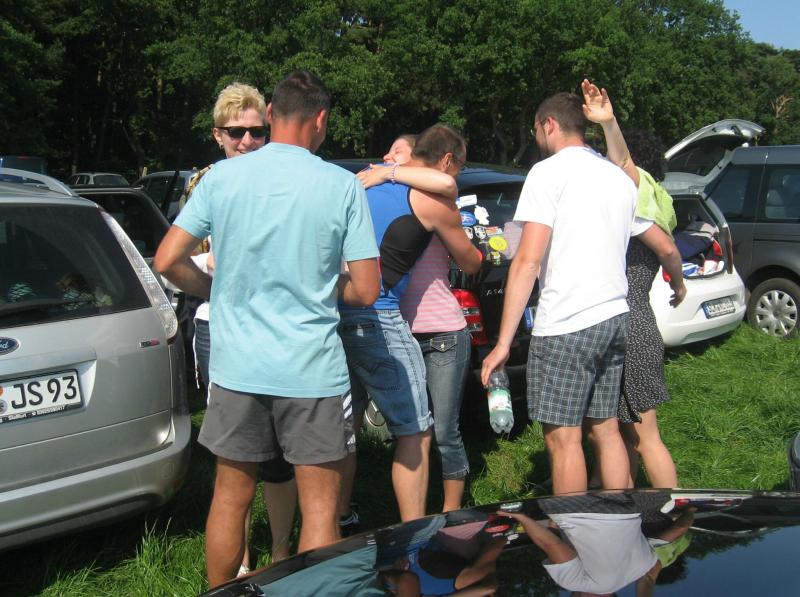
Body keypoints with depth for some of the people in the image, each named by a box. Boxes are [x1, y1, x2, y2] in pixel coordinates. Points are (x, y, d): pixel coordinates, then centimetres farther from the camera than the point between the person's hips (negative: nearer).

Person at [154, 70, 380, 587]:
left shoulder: (222, 177, -1)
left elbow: (168, 261, -1)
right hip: (313, 370, -3)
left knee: (231, 498, 18)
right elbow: (366, 290, -7)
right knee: (319, 509, 8)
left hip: (236, 367, 3)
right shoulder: (342, 185, -7)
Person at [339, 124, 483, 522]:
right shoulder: (434, 201, -3)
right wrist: (478, 251, 32)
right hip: (376, 318, -8)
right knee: (415, 435, 2)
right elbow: (470, 264, 11)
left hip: (337, 311, 8)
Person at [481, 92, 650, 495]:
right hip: (615, 316, 8)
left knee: (563, 437, -2)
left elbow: (528, 261, -14)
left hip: (566, 325, -8)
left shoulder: (548, 172, -7)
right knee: (605, 428, 16)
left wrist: (503, 342, -13)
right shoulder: (619, 177, 16)